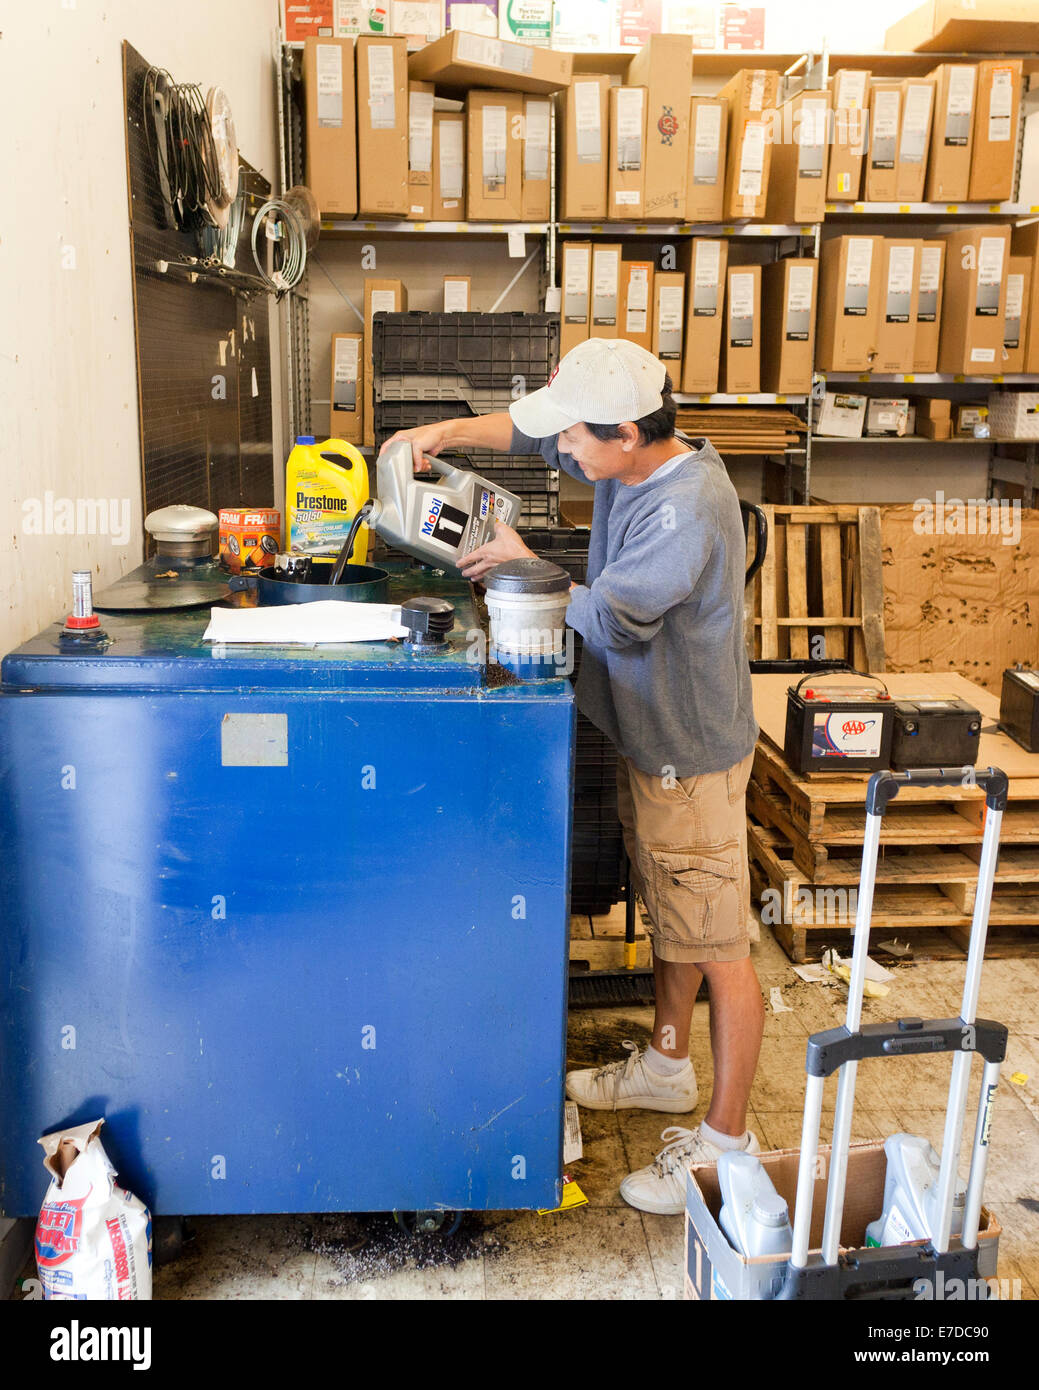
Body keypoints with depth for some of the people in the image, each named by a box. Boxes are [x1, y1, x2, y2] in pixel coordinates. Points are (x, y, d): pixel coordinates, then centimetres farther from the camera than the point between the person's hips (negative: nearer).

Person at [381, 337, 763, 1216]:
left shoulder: (690, 509, -28)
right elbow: (534, 433, 15)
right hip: (647, 737, 10)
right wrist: (450, 432, 0)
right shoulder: (633, 457, 0)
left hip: (692, 755, -10)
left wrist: (525, 566, -14)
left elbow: (609, 615, -29)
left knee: (717, 948, 3)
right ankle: (667, 1067, 44)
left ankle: (727, 1139, 18)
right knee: (668, 918, 24)